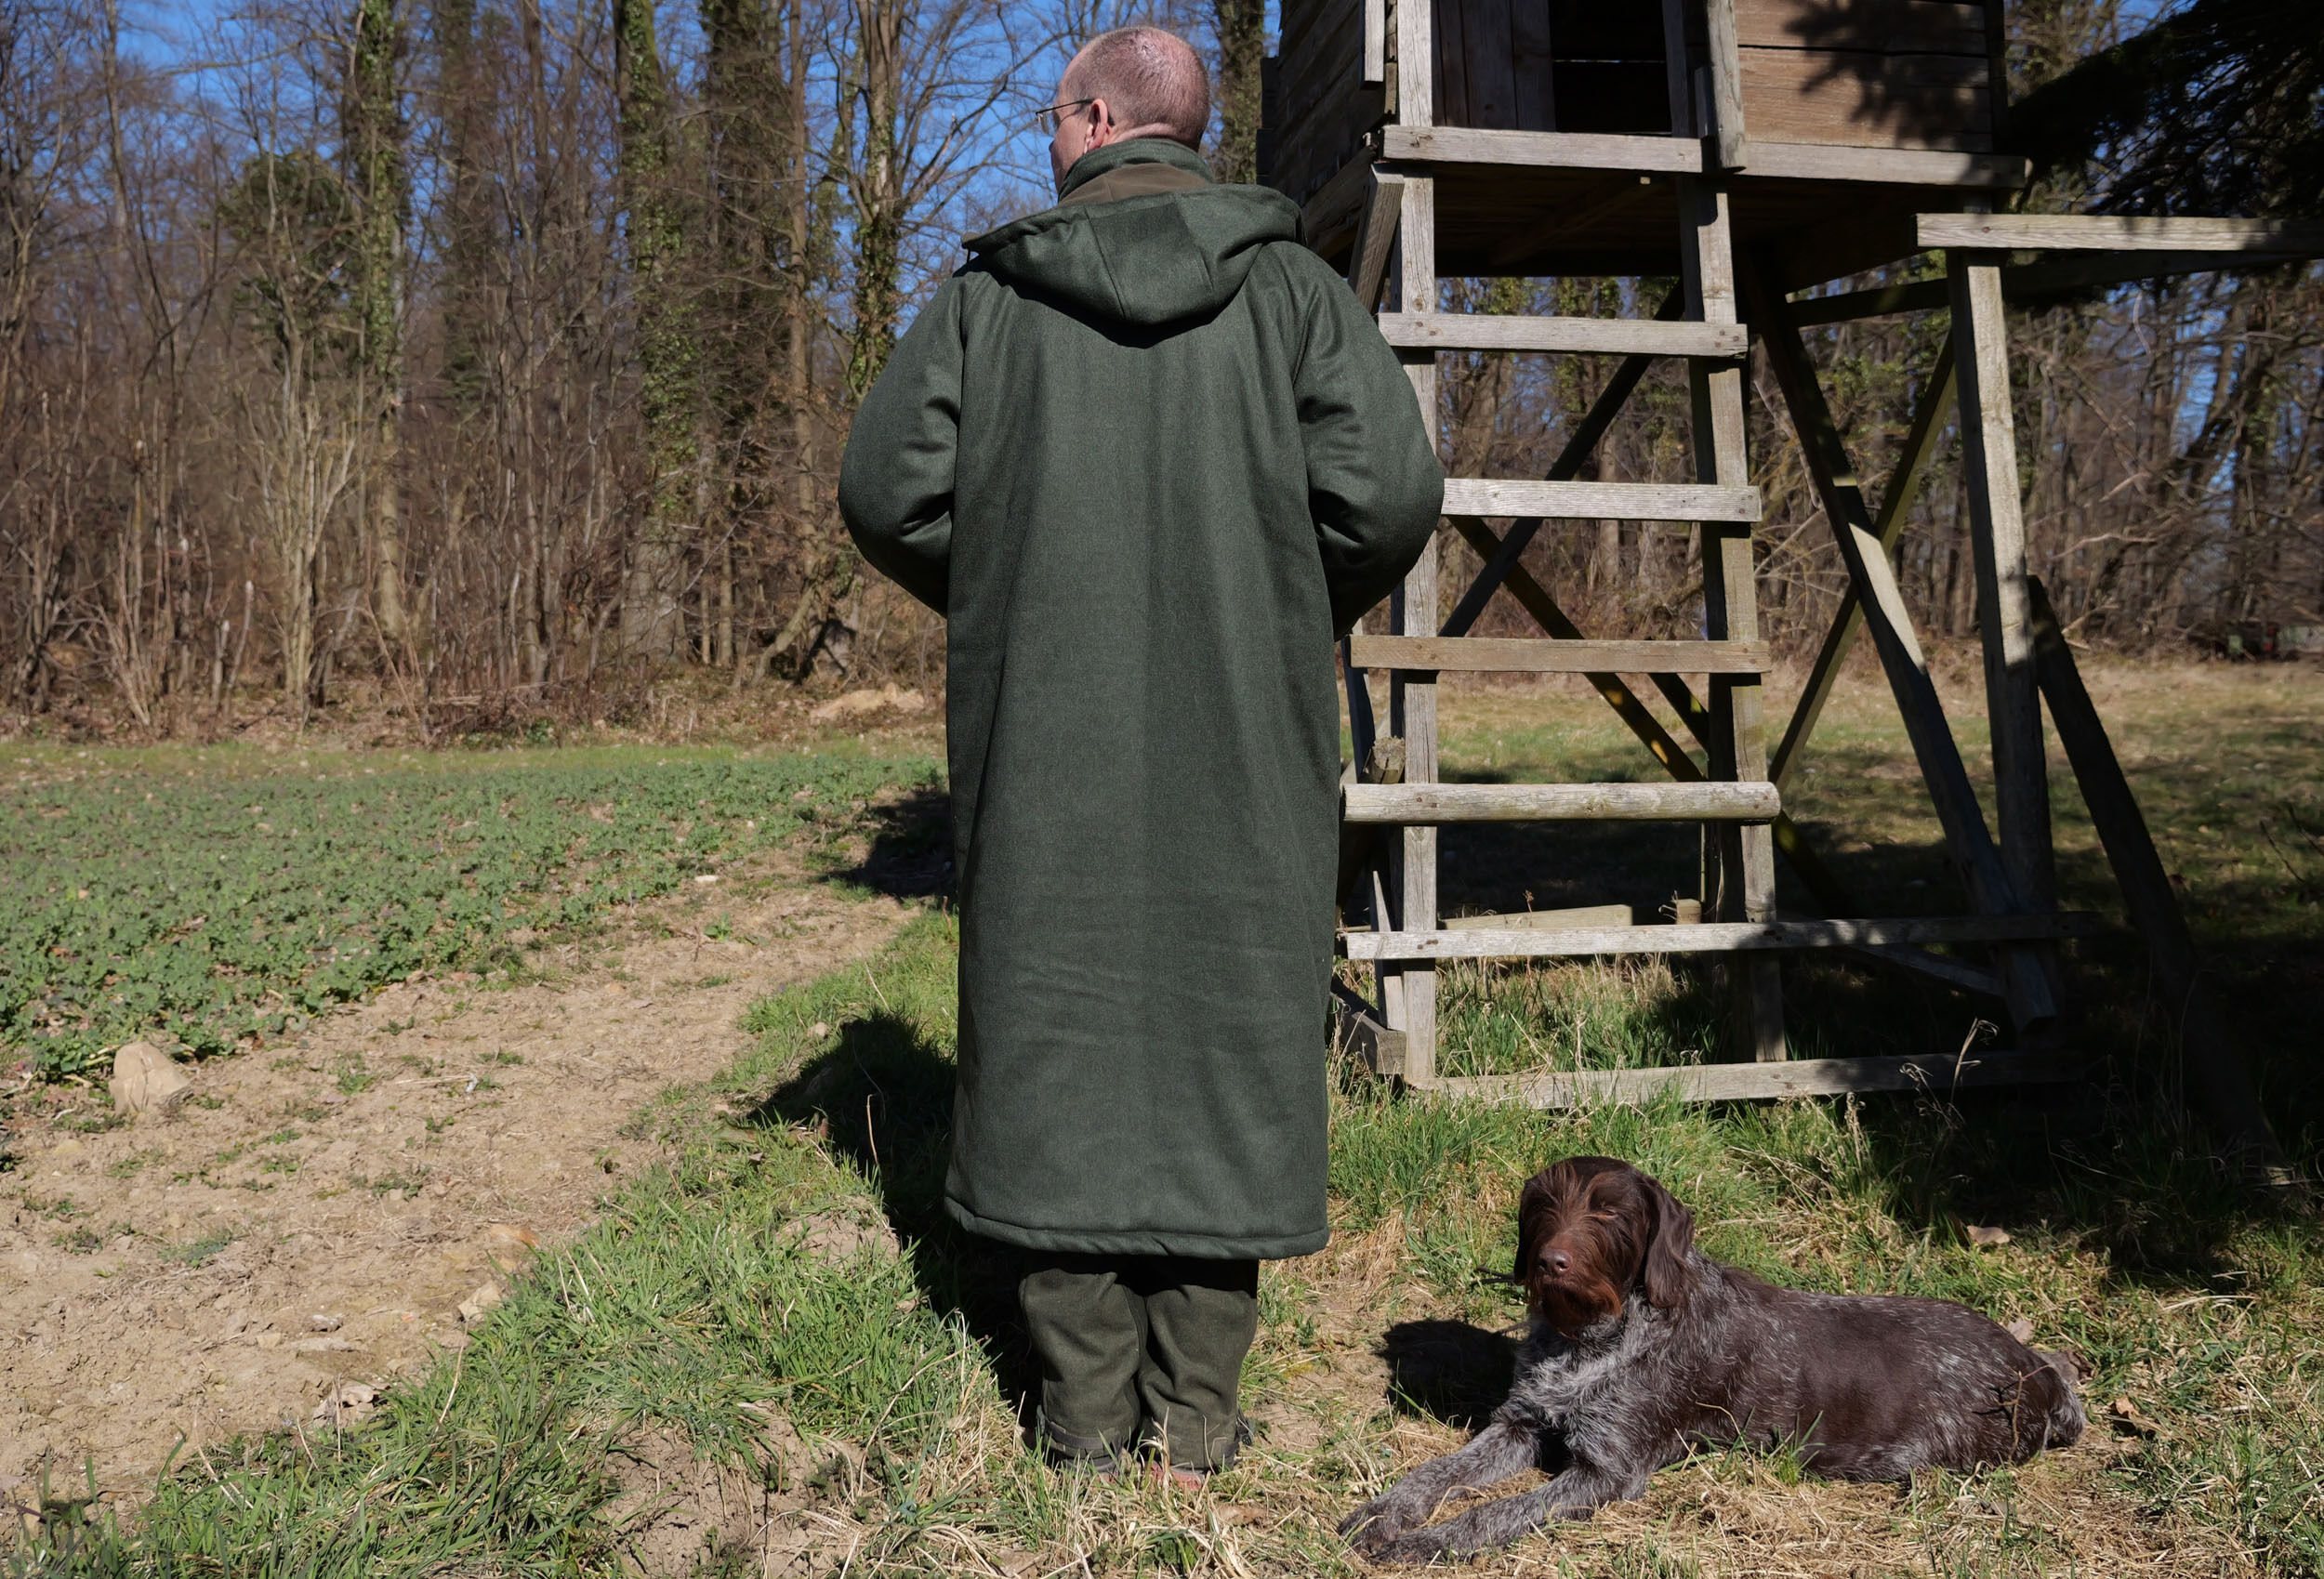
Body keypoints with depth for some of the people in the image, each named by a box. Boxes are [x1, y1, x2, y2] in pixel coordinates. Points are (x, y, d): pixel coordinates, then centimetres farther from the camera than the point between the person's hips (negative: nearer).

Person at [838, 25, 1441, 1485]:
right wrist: (1292, 621, 10)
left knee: (1058, 1030, 8)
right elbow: (1391, 493, -8)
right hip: (1241, 747, 0)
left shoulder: (994, 295, 2)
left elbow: (888, 492, -2)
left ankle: (1088, 1405, 16)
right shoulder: (1289, 285, 2)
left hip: (1045, 743, 0)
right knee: (1229, 1024, 8)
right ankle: (1199, 1407, 14)